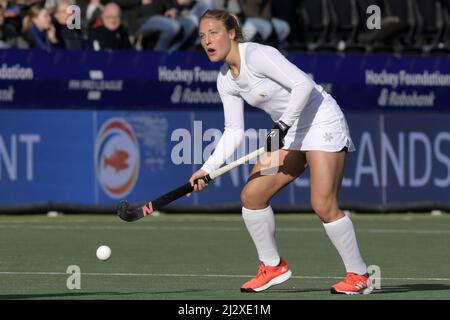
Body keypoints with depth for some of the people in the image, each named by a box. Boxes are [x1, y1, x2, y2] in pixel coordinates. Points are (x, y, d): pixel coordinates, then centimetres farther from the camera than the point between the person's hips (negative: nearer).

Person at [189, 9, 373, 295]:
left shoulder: (256, 55, -20)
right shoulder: (225, 81, 6)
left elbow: (303, 84, -25)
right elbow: (234, 131, 9)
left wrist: (283, 126, -29)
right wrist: (207, 169, 0)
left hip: (322, 122, -9)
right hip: (289, 132, 9)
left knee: (324, 206, -16)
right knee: (251, 195, -2)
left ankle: (359, 275, -2)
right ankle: (273, 266, 14)